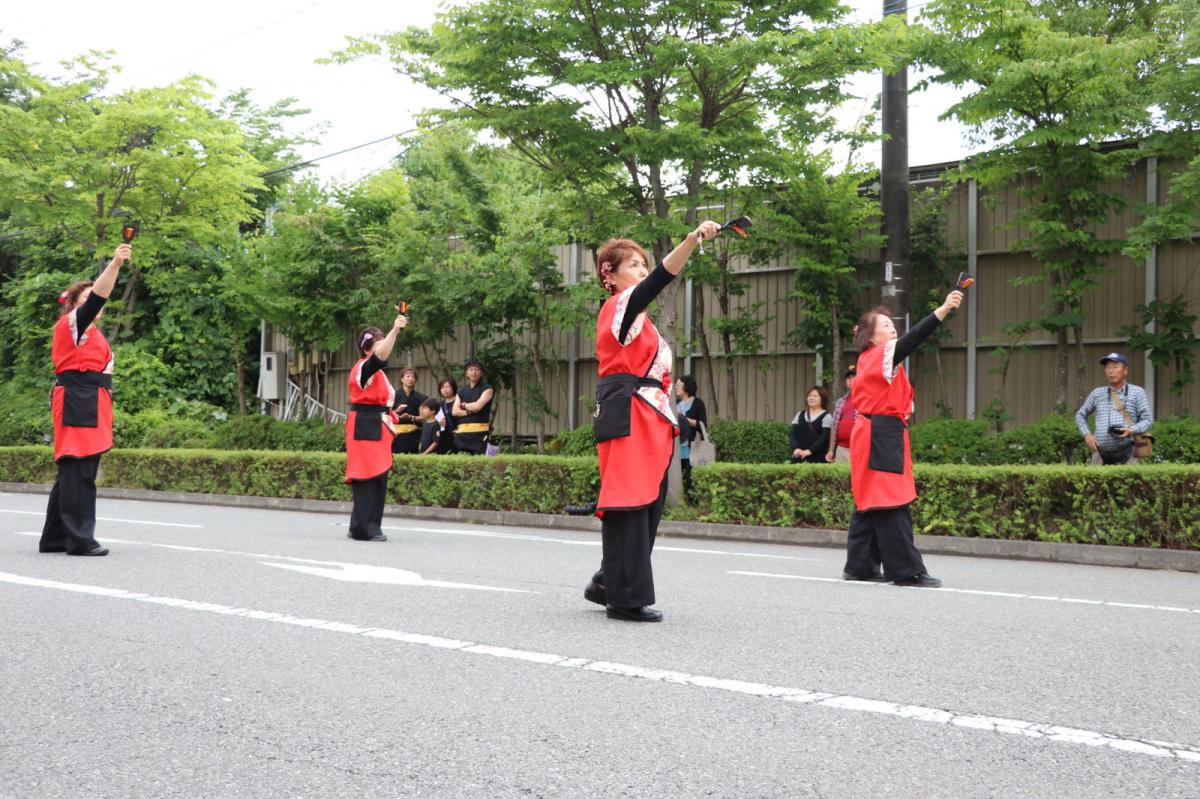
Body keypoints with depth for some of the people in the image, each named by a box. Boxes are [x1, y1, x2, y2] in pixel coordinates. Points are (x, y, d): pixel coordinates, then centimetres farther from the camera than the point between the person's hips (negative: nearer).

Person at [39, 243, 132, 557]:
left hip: (89, 406, 10)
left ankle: (55, 537, 16)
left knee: (76, 471, 10)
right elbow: (95, 298, -20)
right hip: (76, 404, -10)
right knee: (78, 470, -12)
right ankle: (79, 539, -13)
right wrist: (115, 264, -31)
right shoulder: (72, 323, -3)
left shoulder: (89, 332, 24)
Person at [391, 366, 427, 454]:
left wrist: (411, 417, -15)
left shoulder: (420, 397, 5)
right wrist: (397, 411, -17)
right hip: (397, 434, -1)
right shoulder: (395, 395, 3)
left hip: (413, 434, 1)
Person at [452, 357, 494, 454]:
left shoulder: (486, 389, 4)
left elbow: (478, 406, -10)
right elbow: (455, 411, 5)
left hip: (479, 433, -4)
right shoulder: (461, 392, 17)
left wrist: (464, 405, 7)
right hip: (462, 433, 4)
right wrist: (470, 411, -9)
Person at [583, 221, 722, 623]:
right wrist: (692, 240, -36)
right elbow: (659, 280, -24)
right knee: (630, 503, -9)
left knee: (646, 504, 9)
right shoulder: (620, 306, -5)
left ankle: (608, 583, 18)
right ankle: (627, 598, -7)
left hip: (647, 419, 10)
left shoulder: (636, 318, 24)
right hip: (627, 417, -10)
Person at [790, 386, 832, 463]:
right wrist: (795, 448, -12)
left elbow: (824, 437, -8)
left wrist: (810, 450, -19)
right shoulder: (800, 415, 16)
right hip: (799, 457, 4)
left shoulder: (826, 416, 3)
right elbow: (792, 433, 7)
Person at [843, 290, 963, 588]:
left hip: (874, 436, 10)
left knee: (870, 502, 12)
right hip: (881, 437, -10)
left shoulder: (869, 359, 17)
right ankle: (907, 571, -10)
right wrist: (943, 309, -33)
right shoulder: (881, 355, -12)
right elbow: (911, 340, -25)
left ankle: (858, 566, 16)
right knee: (891, 504, -10)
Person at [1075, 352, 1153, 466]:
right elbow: (1080, 415, 23)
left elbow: (1147, 419, 4)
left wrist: (1131, 431, -15)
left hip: (1126, 452, -2)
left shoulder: (1137, 392, 7)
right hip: (1101, 454, 2)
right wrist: (1087, 434, 7)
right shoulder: (1097, 393, 13)